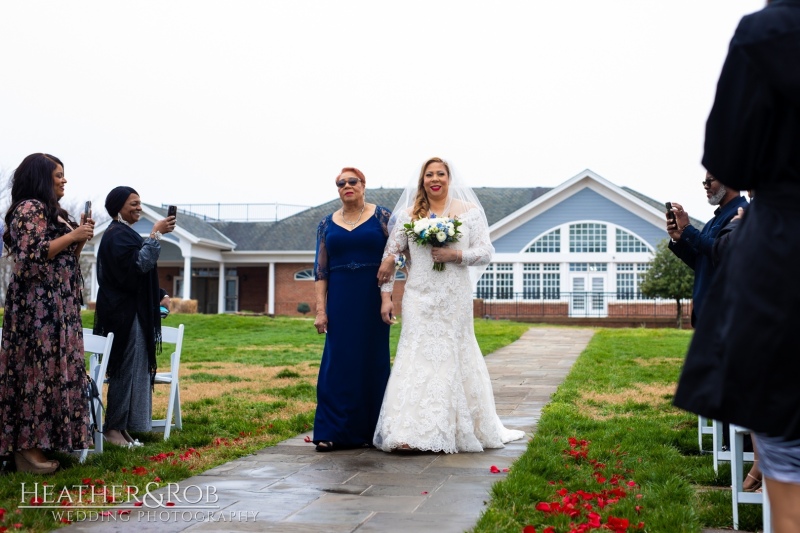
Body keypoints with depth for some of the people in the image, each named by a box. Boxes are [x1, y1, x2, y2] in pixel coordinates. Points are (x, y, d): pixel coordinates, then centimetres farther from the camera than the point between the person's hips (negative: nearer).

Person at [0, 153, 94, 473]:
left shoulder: (52, 211, 19)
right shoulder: (29, 209, -10)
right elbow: (31, 255, -21)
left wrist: (81, 237, 7)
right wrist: (72, 236, -16)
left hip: (57, 305, 10)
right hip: (38, 304, -10)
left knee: (54, 368, 9)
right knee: (37, 368, -9)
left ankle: (44, 441, 13)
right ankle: (27, 448, -6)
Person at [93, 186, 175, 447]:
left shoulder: (123, 233, 19)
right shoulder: (118, 235, -13)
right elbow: (140, 264, -27)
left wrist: (160, 295, 16)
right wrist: (156, 234, -24)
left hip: (128, 311, 10)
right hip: (124, 313, -10)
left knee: (131, 368, 10)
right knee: (125, 369, -7)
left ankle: (120, 426, 13)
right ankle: (114, 427, -2)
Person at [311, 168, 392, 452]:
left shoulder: (381, 216, 3)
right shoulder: (328, 224, 10)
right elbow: (320, 269, 6)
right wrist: (320, 309, -2)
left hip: (373, 300, -2)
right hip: (340, 303, 2)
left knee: (372, 361, 4)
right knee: (338, 362, 0)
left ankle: (370, 430, 14)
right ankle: (334, 431, 5)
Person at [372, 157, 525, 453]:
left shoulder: (469, 212, 3)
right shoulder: (408, 215, 6)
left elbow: (486, 252, -1)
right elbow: (390, 256, 7)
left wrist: (455, 255, -16)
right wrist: (386, 295, 0)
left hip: (455, 299, -1)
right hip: (420, 298, 1)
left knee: (454, 357, 4)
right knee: (418, 357, -3)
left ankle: (463, 429, 15)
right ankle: (409, 431, -3)